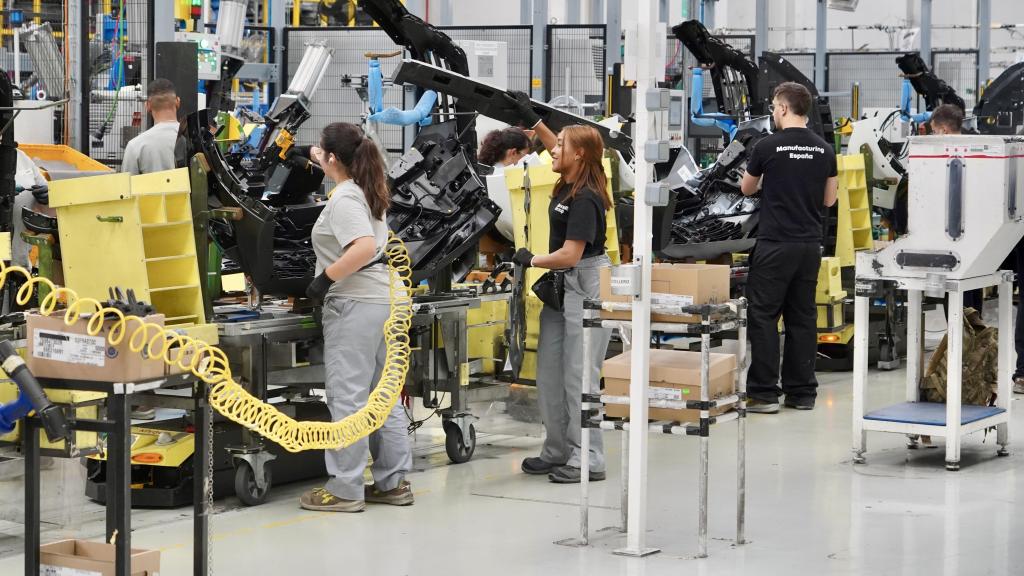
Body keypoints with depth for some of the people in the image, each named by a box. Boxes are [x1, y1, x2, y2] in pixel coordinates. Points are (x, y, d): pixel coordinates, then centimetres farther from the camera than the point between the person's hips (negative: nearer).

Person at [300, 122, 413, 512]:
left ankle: (345, 490, -4)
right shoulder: (365, 190, 15)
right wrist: (319, 160, 52)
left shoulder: (343, 199, -13)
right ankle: (394, 482, 17)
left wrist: (326, 277, -20)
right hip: (383, 301, 10)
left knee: (347, 395, -6)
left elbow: (364, 247, -28)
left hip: (355, 304, -10)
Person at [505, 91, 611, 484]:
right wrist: (531, 119, 28)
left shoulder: (585, 199, -19)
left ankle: (588, 460, -3)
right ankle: (557, 452, 19)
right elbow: (557, 150, 32)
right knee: (549, 373, 11)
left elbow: (569, 255, -21)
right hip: (561, 285, 10)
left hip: (586, 285, -10)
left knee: (578, 376, -7)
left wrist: (531, 260, -8)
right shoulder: (566, 186, 8)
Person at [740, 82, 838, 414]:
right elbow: (829, 199, 12)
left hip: (775, 245, -5)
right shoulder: (824, 150, 5)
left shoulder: (768, 147, -8)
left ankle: (764, 393, -4)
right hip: (810, 245, 5)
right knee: (803, 317, 10)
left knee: (763, 316, -1)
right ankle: (802, 392, 12)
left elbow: (747, 189, 8)